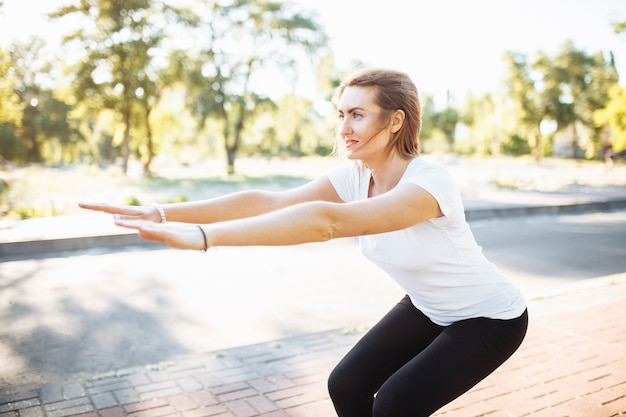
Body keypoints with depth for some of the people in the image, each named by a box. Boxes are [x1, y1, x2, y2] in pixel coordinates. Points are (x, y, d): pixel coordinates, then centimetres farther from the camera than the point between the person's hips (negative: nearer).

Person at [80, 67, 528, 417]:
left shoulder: (431, 181, -34)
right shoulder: (354, 175, -13)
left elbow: (327, 221, -49)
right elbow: (266, 200, -25)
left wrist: (204, 236, -55)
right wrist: (161, 213, -35)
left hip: (490, 318, -6)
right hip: (427, 309, 6)